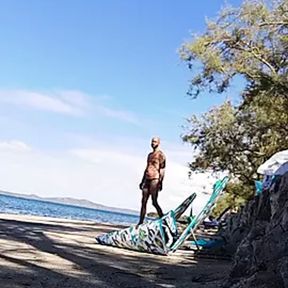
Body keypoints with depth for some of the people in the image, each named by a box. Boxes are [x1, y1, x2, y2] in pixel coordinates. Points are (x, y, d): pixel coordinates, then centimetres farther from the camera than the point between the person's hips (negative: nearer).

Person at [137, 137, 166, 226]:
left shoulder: (160, 155, -4)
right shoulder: (150, 155, 22)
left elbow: (162, 169, -11)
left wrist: (160, 182, -20)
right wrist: (142, 181, 23)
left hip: (155, 180, -8)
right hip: (147, 180, 8)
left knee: (154, 202, -9)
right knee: (143, 202, 5)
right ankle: (140, 222, 7)